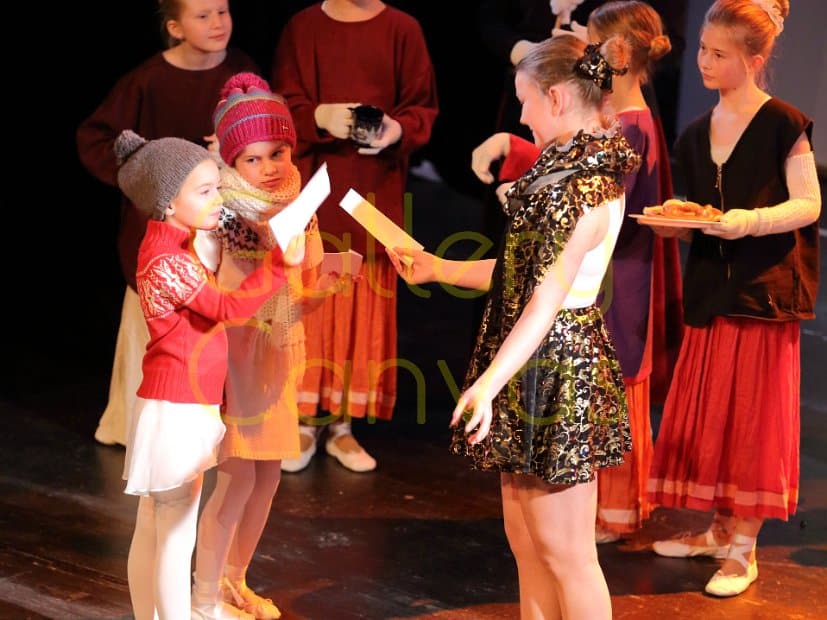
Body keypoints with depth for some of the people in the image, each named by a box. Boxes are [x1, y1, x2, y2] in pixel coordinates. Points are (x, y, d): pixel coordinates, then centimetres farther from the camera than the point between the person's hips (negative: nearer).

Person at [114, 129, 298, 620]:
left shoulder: (174, 244, 10)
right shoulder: (166, 261, -20)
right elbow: (229, 307, -23)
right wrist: (281, 263, -29)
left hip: (174, 409, 10)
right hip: (178, 413, -10)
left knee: (151, 533, 14)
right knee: (176, 538, -3)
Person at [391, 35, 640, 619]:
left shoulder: (591, 180, -17)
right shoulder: (568, 166, 13)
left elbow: (549, 294, -25)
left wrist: (490, 380, -31)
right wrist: (439, 268, 23)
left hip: (558, 370, -10)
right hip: (534, 370, 10)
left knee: (565, 553, -1)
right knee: (526, 541, 15)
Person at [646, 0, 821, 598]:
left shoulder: (782, 124, -8)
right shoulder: (697, 133, 11)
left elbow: (808, 205, -9)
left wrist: (749, 221, -22)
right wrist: (680, 223, -3)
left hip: (765, 290, -6)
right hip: (711, 286, 6)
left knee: (753, 415, -1)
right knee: (707, 410, 8)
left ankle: (744, 547, 6)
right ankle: (717, 528, 22)